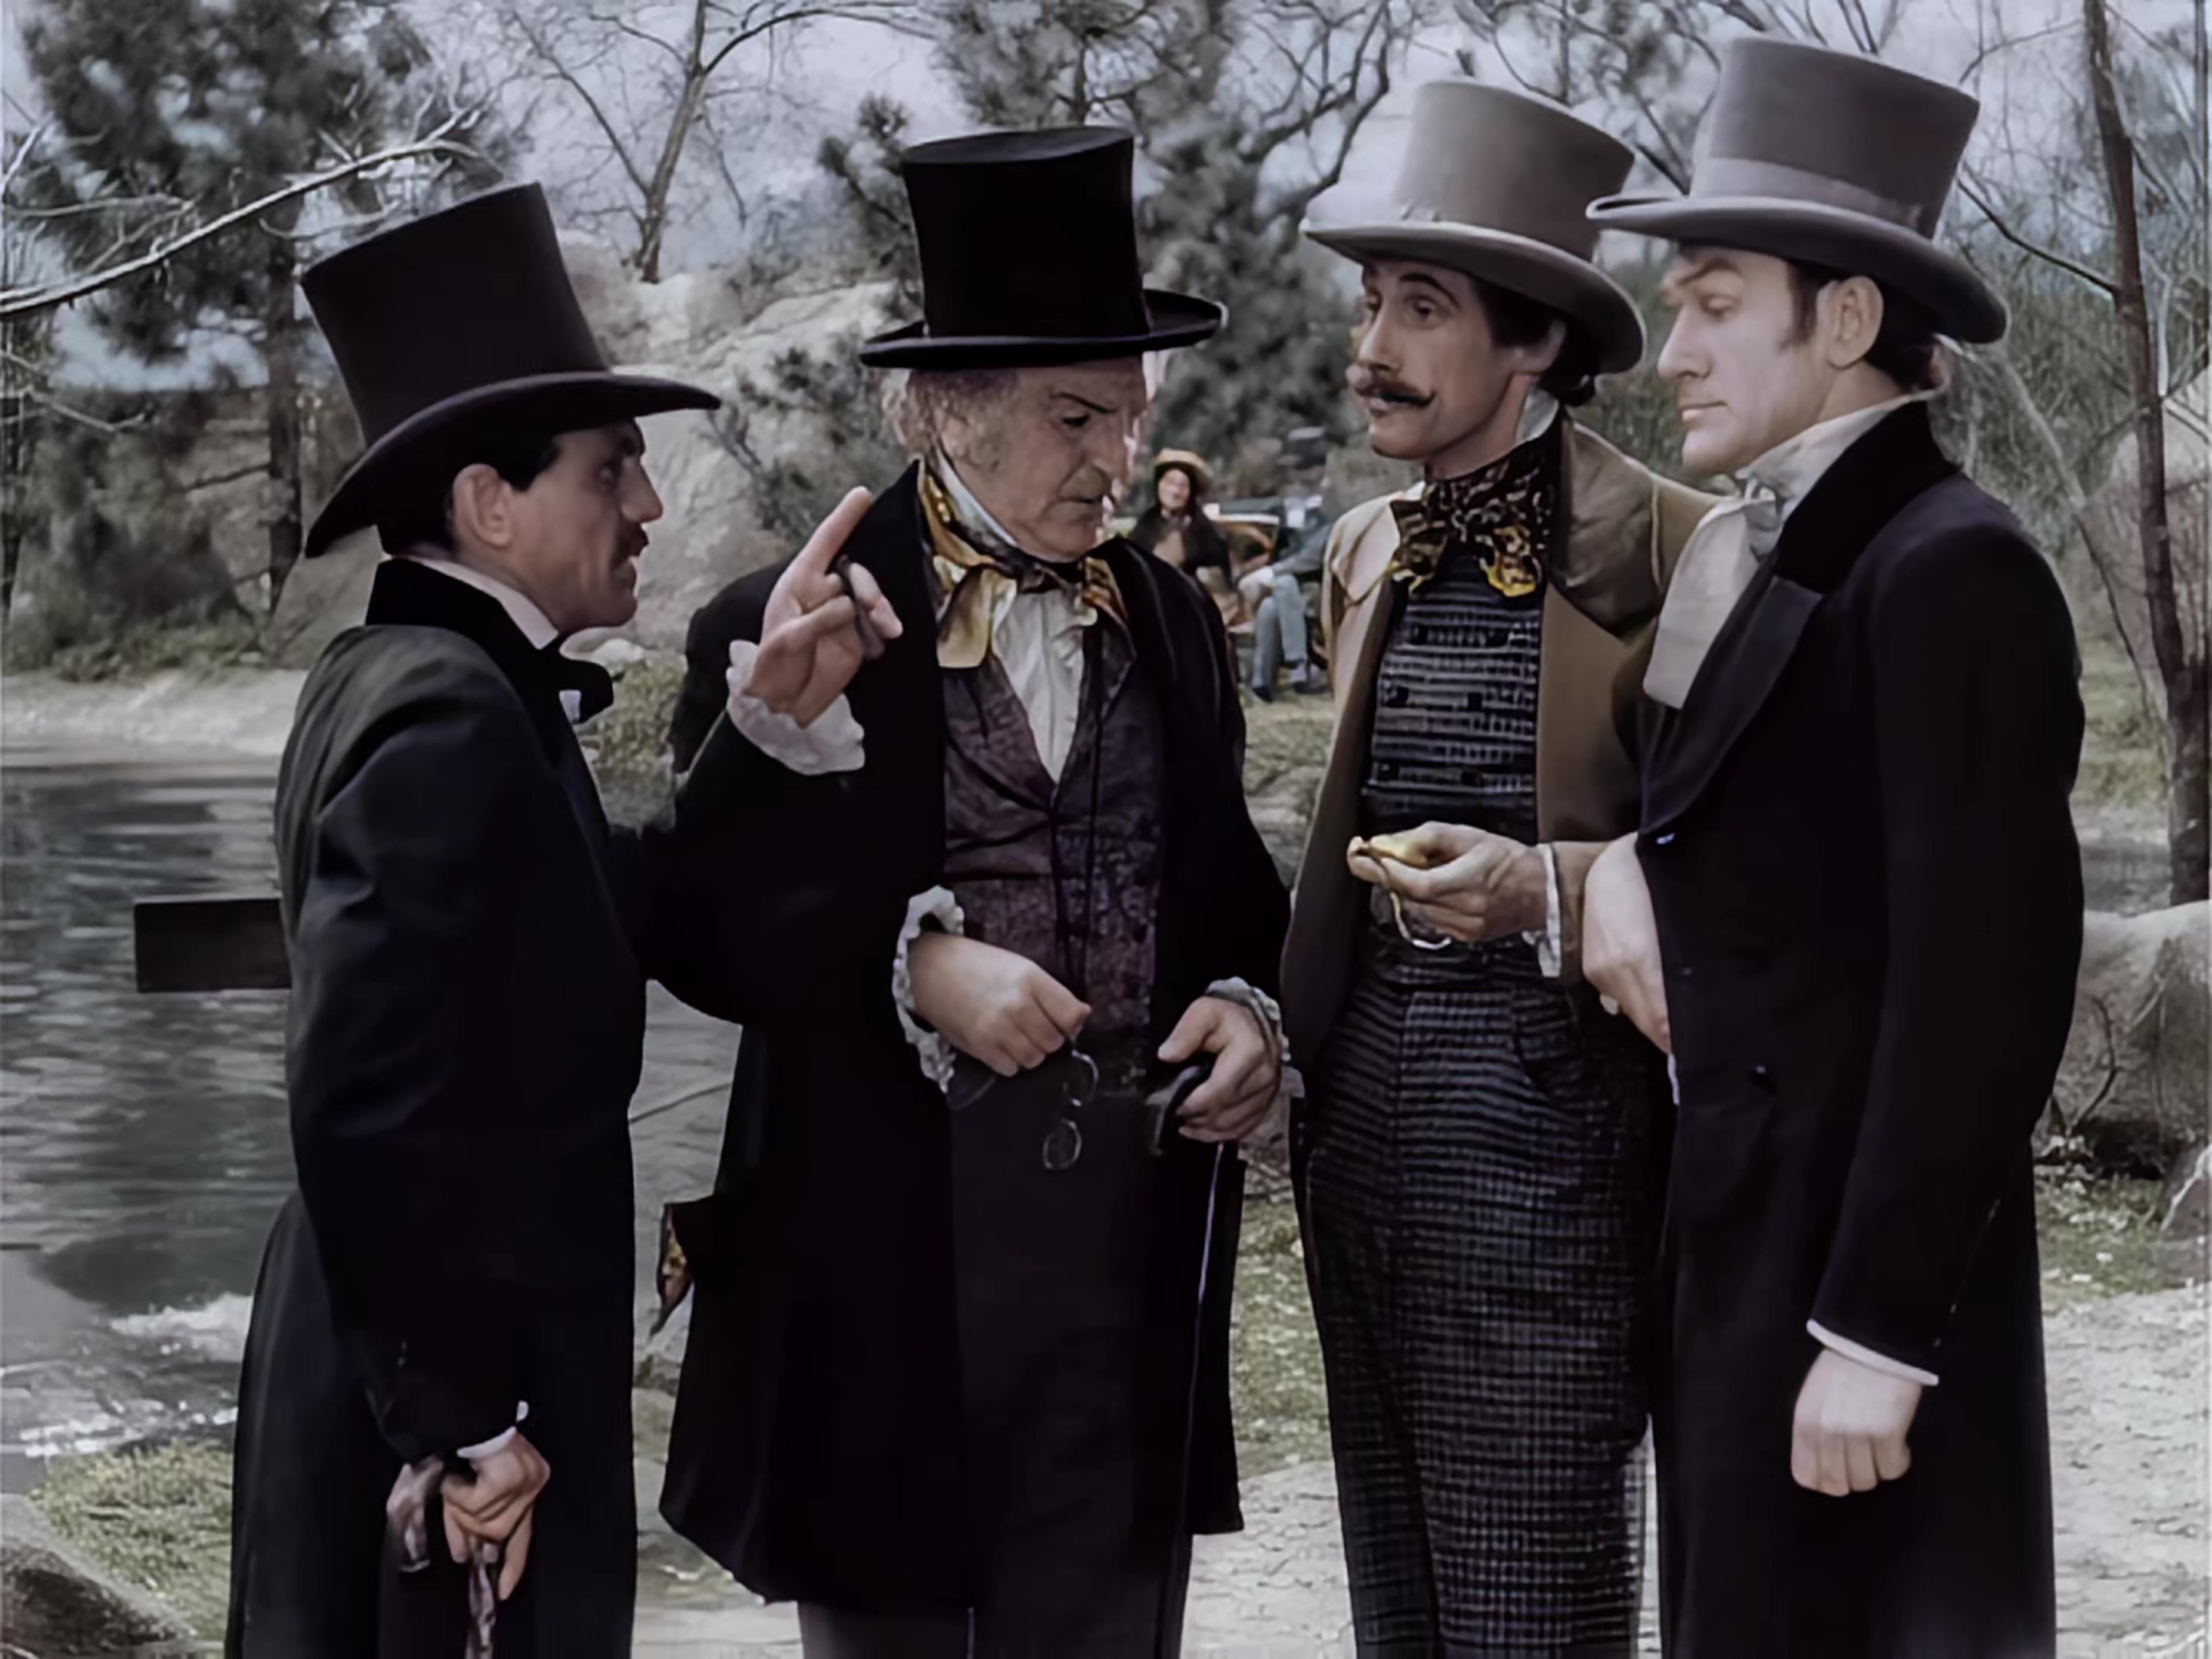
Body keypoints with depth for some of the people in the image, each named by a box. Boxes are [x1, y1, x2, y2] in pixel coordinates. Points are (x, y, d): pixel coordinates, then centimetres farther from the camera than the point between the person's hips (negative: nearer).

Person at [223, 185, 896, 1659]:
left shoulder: (435, 684, 10)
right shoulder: (451, 717, -20)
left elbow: (651, 923, 6)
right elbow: (366, 1110, -25)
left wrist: (770, 730, -3)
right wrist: (459, 1425, -21)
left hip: (450, 1377, 10)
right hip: (443, 1416, -10)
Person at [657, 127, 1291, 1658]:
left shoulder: (1172, 621, 11)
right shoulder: (786, 631, -4)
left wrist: (1248, 1003, -2)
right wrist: (913, 963, -19)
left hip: (1137, 1241, 4)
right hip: (882, 1245, -4)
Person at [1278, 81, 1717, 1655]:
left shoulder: (1666, 550, -9)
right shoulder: (1369, 549, 13)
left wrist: (1548, 892, -22)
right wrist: (1275, 1013, 15)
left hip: (1544, 1128, -7)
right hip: (1358, 1126, 7)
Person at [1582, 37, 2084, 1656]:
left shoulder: (1948, 569, -15)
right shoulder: (1770, 557, 13)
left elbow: (1980, 980, -20)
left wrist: (1875, 1332, -21)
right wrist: (1624, 857, -2)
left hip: (1860, 1272, -9)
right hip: (1752, 1241, 9)